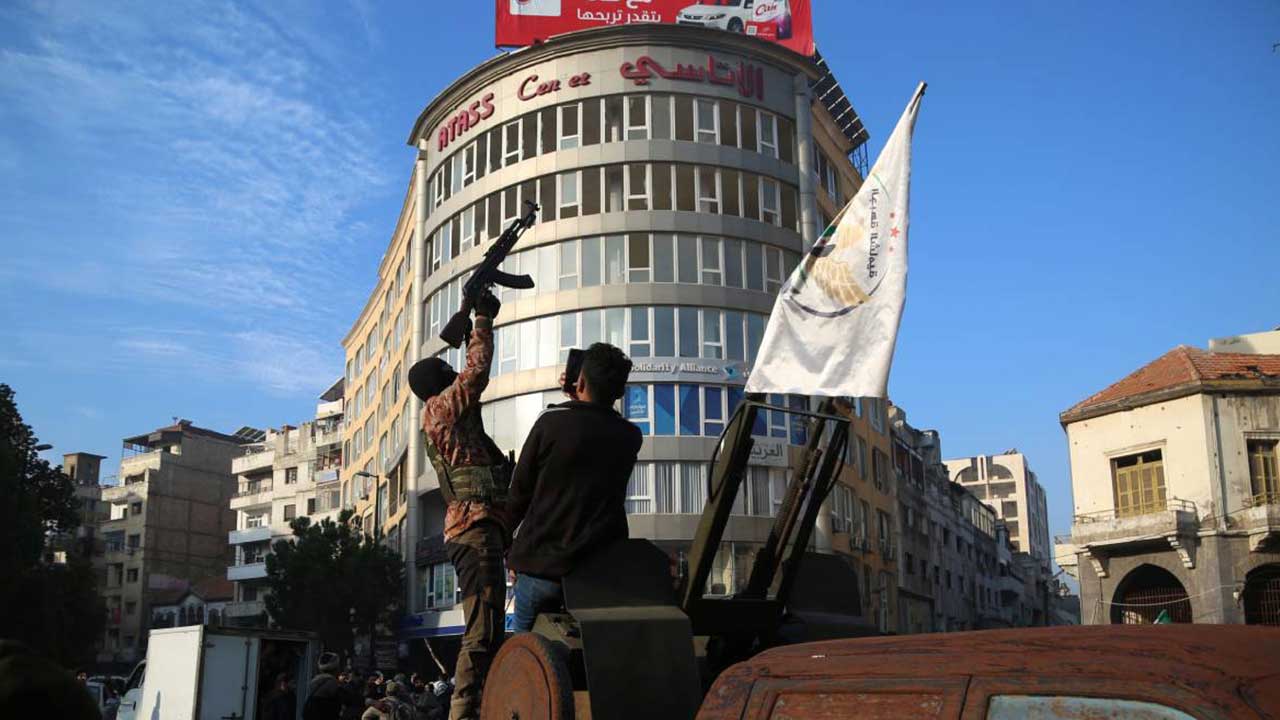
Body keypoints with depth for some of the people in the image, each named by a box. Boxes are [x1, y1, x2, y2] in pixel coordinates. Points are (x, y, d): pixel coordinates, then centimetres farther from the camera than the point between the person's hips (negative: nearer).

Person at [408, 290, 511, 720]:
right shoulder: (441, 407, -2)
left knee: (487, 629, 11)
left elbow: (471, 374, 36)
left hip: (471, 529, 11)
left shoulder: (443, 417, 24)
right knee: (482, 630, -17)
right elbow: (477, 369, -9)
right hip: (476, 527, -11)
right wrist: (484, 319, 1)